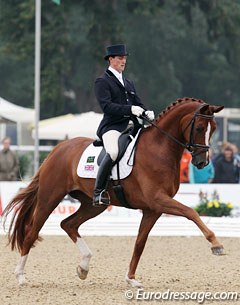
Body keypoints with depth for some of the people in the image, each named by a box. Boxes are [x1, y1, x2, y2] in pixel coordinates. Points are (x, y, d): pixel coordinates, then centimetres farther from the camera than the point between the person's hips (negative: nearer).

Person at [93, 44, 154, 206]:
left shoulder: (129, 83, 27)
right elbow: (107, 106, -12)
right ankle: (99, 192, -25)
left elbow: (138, 103, 22)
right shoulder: (102, 82, 1)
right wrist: (130, 109, -24)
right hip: (111, 127, -8)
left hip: (129, 126, 8)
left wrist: (147, 112, -2)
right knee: (113, 153, -34)